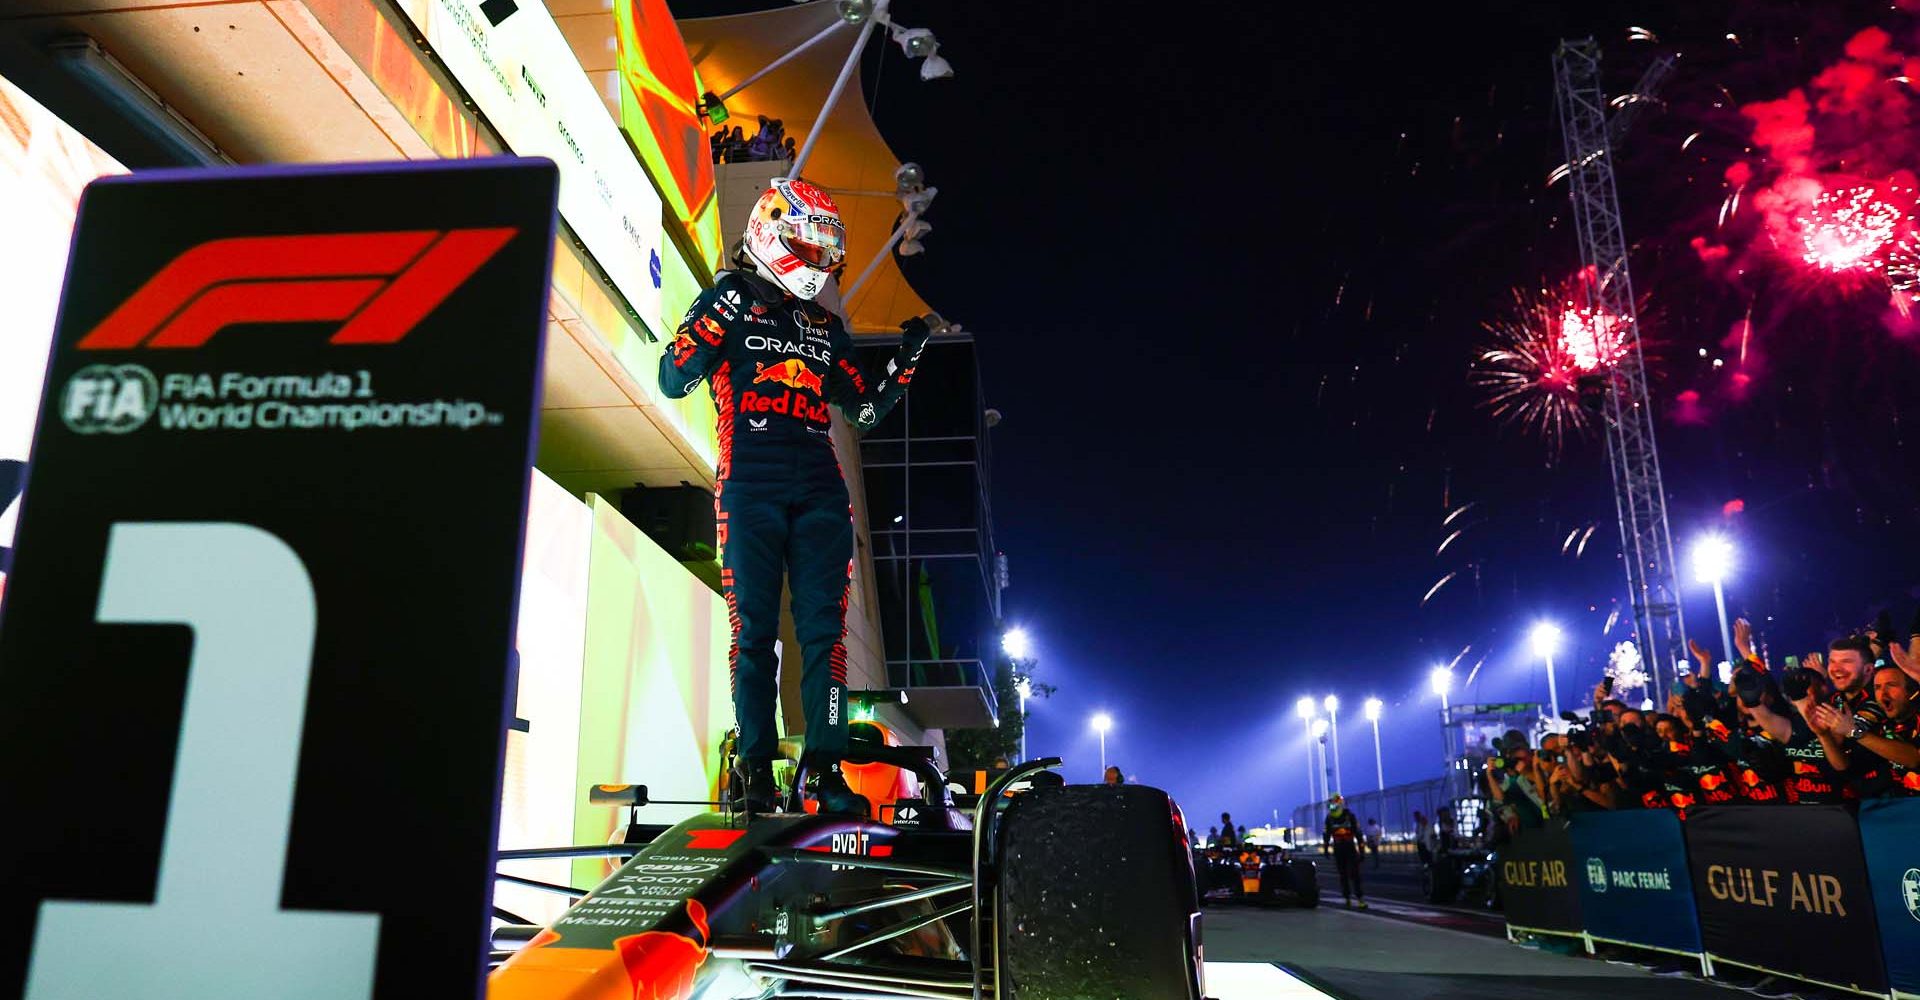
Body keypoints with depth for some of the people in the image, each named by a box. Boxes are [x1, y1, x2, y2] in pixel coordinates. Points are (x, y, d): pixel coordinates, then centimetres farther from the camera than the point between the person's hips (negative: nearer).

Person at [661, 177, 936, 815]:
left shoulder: (825, 326, 21)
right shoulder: (727, 302, 8)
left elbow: (866, 412, 24)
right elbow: (672, 382, -3)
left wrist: (907, 359, 14)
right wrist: (719, 320, -13)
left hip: (819, 492, 4)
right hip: (750, 487, -4)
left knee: (824, 629, -3)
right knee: (753, 629, -3)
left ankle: (825, 765, 0)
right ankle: (757, 767, 3)